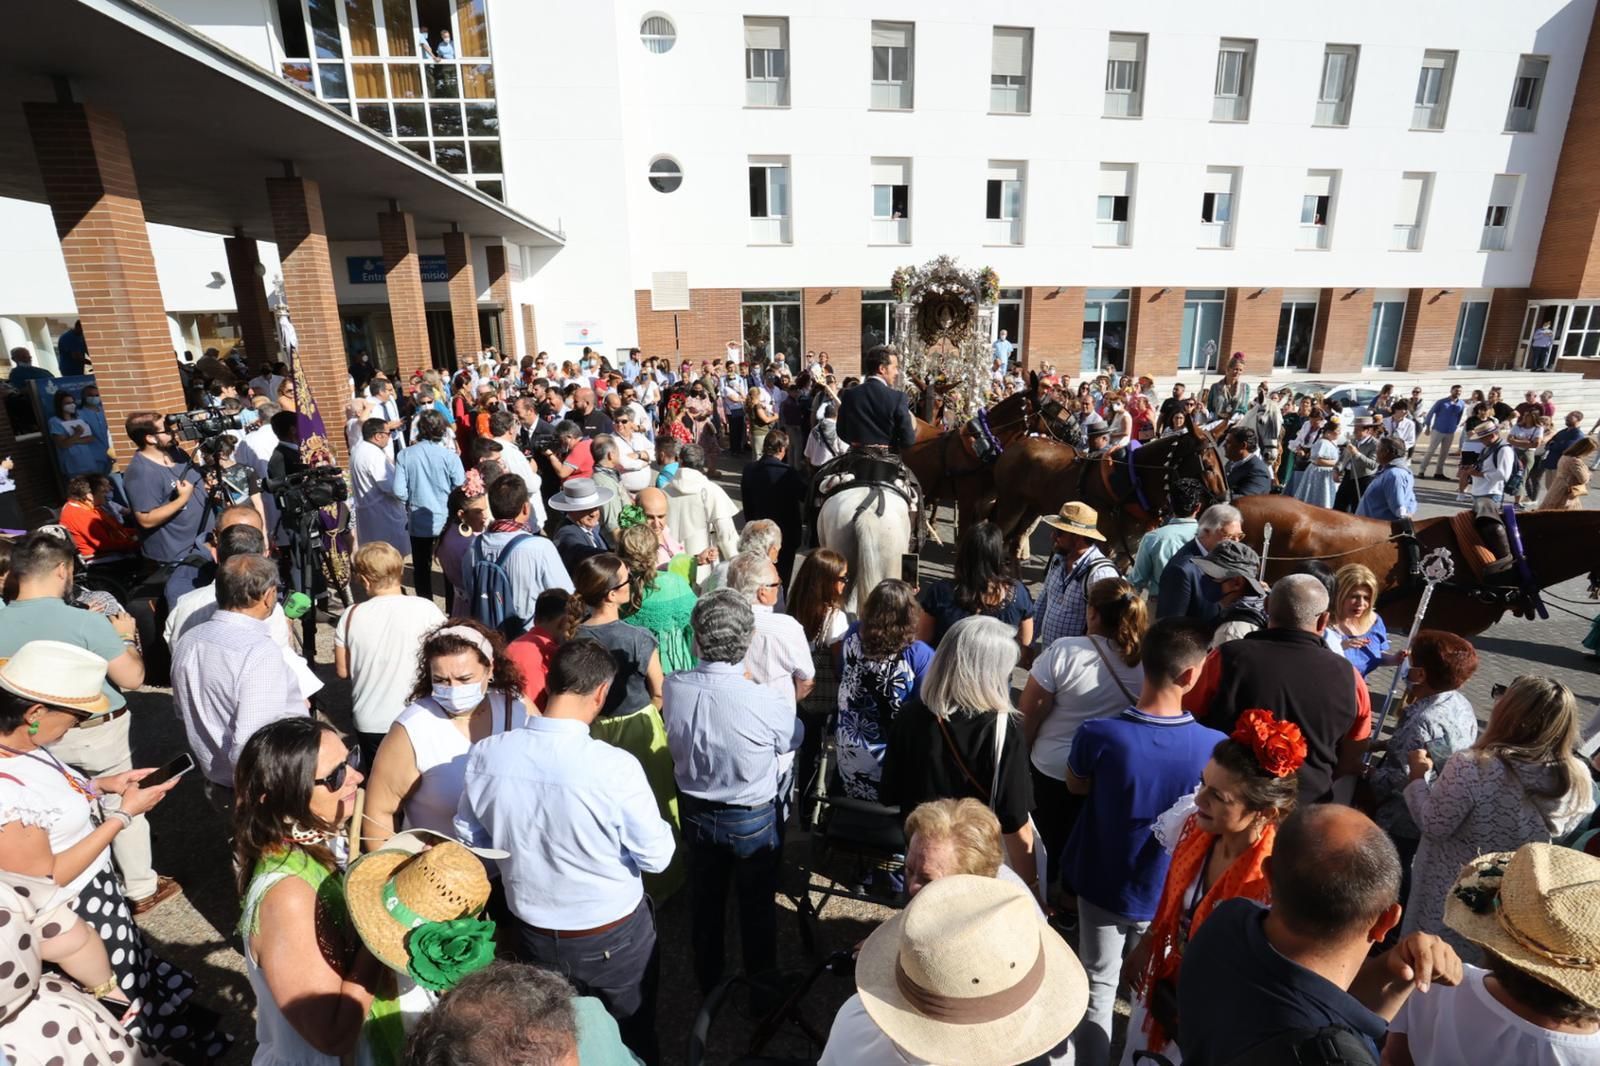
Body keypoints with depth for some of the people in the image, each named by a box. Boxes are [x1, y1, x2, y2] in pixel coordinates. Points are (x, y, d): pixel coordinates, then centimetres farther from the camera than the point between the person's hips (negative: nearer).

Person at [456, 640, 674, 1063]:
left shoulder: (484, 755, -18)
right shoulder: (615, 766, -31)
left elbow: (470, 840, -1)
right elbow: (656, 857, -19)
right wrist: (662, 827, 0)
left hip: (531, 933, 4)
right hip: (613, 936, -3)